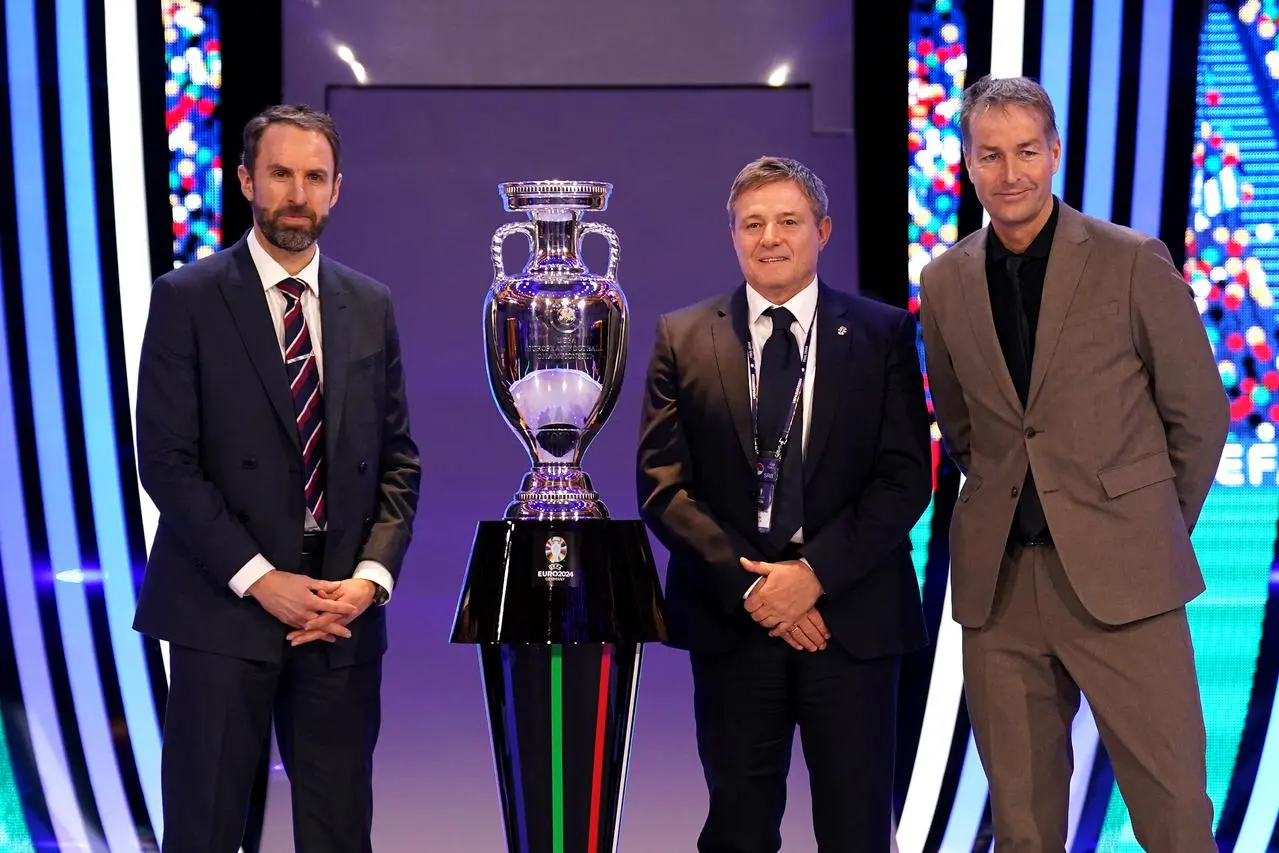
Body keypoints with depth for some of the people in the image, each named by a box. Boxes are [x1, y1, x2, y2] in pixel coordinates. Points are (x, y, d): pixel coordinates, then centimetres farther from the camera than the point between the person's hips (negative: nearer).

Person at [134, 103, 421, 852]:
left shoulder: (370, 306, 10)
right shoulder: (187, 298, -2)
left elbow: (398, 459, 10)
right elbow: (167, 460, -7)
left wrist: (371, 576, -5)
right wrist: (259, 579, -13)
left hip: (343, 612, 3)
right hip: (223, 604, -3)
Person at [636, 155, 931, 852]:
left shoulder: (883, 334, 4)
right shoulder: (683, 339, 5)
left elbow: (907, 476, -2)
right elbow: (663, 486, 0)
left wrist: (815, 572, -12)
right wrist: (750, 585, -10)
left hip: (852, 614, 0)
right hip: (731, 614, 1)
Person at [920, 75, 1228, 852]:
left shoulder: (1134, 262, -4)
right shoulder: (945, 283, 6)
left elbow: (1200, 412, 4)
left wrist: (1157, 529, 9)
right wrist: (1008, 499, 13)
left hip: (1121, 571, -3)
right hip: (997, 577, 3)